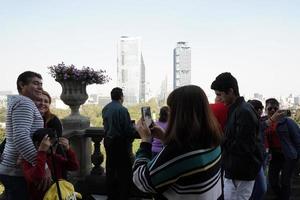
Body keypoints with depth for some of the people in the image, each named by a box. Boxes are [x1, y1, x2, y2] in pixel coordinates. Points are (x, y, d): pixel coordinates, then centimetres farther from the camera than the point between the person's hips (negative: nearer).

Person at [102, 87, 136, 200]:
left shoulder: (105, 109, 4)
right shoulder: (122, 110, -19)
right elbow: (129, 130, -19)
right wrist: (136, 128, 1)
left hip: (108, 141, 7)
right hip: (121, 143, -7)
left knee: (110, 168, 15)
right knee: (124, 170, 3)